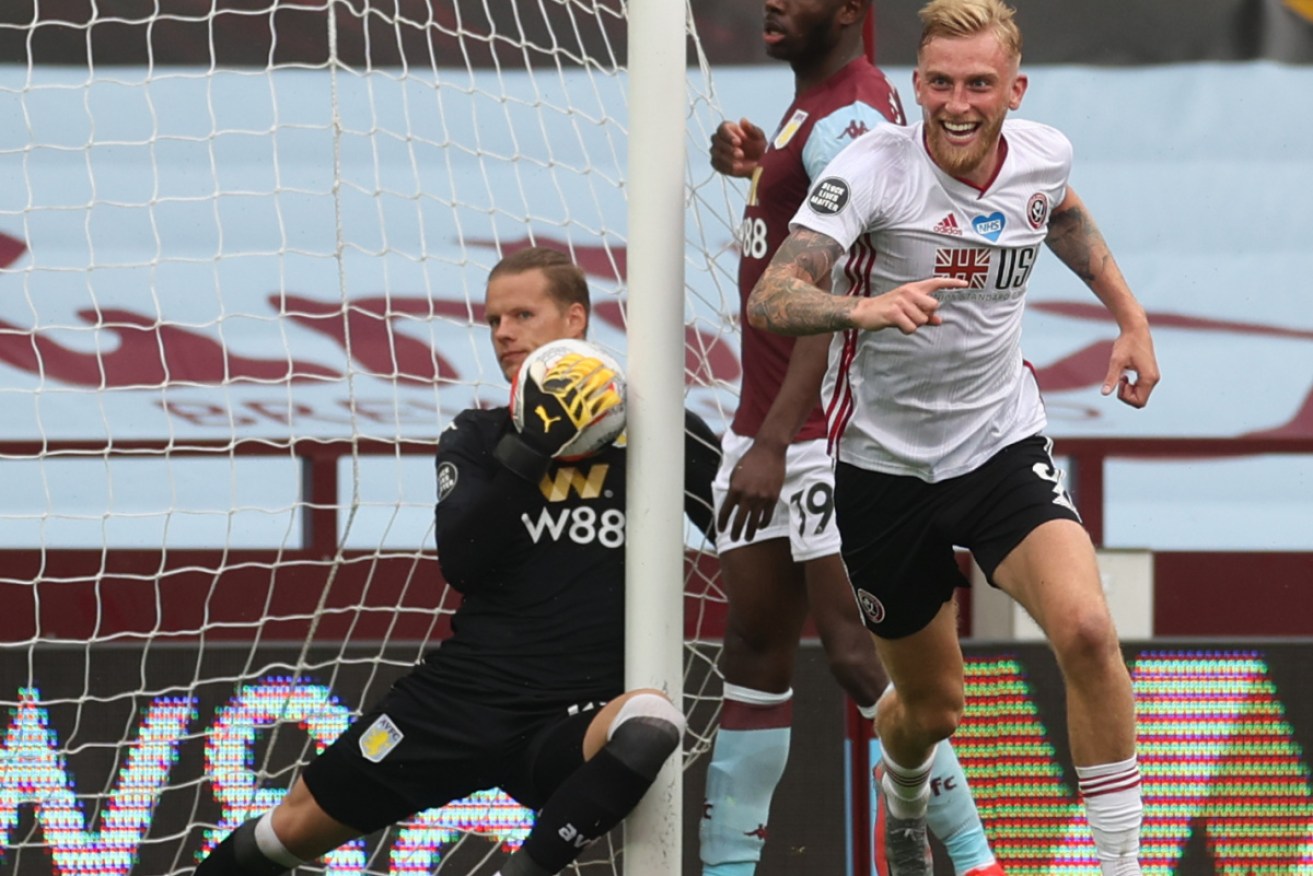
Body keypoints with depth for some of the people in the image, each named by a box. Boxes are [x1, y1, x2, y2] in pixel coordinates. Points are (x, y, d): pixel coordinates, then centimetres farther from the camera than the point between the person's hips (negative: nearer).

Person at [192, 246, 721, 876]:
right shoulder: (478, 439, 10)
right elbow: (460, 562, -7)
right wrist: (528, 452, -17)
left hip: (576, 721, -3)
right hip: (465, 696, 3)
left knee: (651, 723, -37)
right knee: (298, 825, 3)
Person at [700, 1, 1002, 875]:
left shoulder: (845, 122, -17)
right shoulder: (829, 97, 14)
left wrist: (774, 442, -28)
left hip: (831, 432, -10)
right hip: (765, 424, 10)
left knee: (858, 655, -10)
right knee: (755, 654, 9)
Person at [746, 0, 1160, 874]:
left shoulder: (1043, 155, -7)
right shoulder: (874, 168, -20)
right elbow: (771, 297, -32)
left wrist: (1130, 316, 19)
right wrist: (864, 308, -51)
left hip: (1004, 444, 2)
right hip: (885, 464, -2)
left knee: (1087, 631, -25)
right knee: (932, 705, 12)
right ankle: (904, 798, 50)